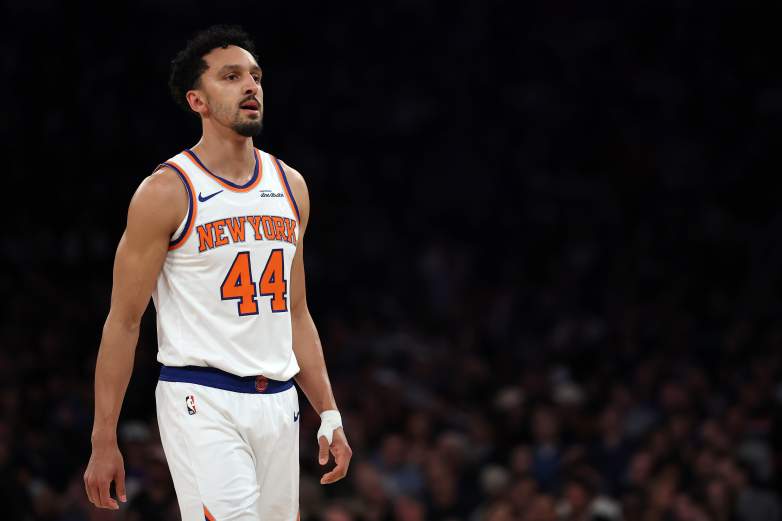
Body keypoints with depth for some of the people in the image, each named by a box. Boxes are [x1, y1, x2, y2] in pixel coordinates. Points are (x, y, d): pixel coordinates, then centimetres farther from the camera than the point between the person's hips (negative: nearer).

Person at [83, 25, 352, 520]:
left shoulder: (290, 186, 12)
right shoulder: (167, 192, -6)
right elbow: (124, 321, -5)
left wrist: (329, 415, 13)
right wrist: (104, 441, -9)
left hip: (278, 402, 6)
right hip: (202, 401, -6)